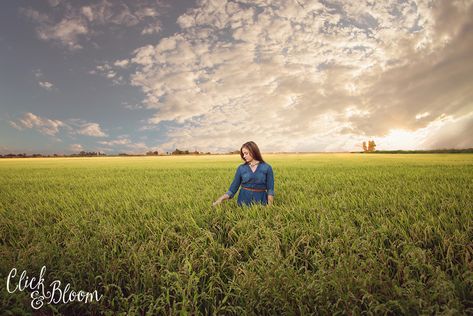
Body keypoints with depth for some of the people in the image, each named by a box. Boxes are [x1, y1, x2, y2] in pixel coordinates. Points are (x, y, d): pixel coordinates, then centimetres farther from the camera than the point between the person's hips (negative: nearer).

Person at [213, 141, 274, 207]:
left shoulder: (267, 168, -1)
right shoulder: (241, 168, 4)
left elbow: (270, 189, -3)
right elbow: (233, 188, 2)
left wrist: (269, 207, -13)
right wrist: (222, 198, -12)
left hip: (260, 201, -1)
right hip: (244, 201, 2)